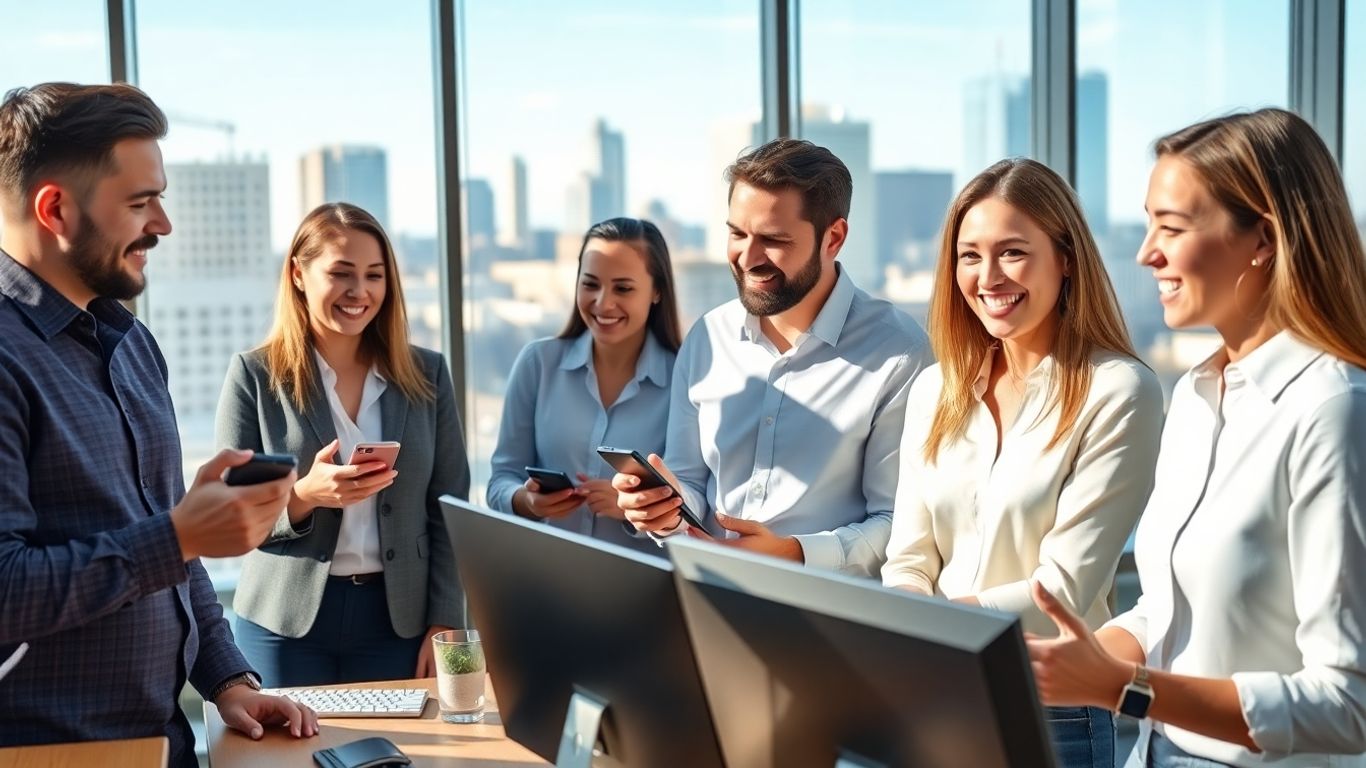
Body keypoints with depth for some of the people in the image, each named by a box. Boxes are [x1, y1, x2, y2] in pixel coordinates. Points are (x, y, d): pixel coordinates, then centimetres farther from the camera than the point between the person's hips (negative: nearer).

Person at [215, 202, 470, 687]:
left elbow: (448, 514, 5)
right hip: (287, 622, -1)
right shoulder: (254, 374, -2)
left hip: (398, 618, 2)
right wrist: (302, 496, -21)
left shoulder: (426, 373, 4)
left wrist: (445, 625, -2)